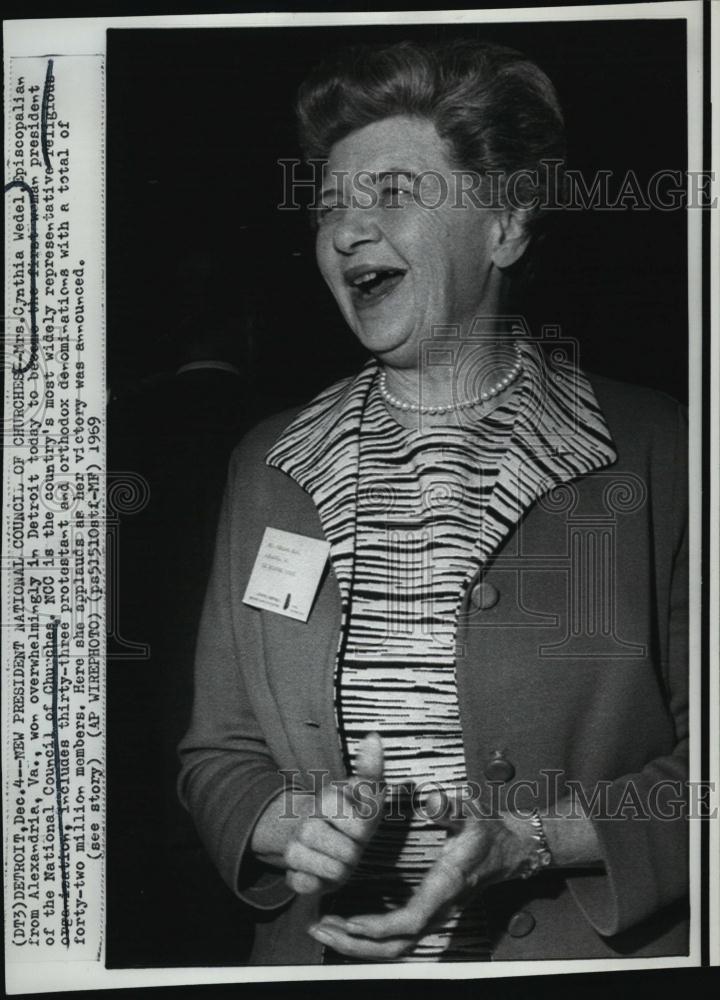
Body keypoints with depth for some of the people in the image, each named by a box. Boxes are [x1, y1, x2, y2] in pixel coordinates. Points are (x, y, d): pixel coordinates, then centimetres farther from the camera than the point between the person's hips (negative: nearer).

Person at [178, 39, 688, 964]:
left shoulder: (652, 453, -5)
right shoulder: (265, 466, 6)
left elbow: (700, 758, -5)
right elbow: (218, 751, 9)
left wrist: (532, 842, -15)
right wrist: (292, 826, -9)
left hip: (584, 958, -2)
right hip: (321, 956, 3)